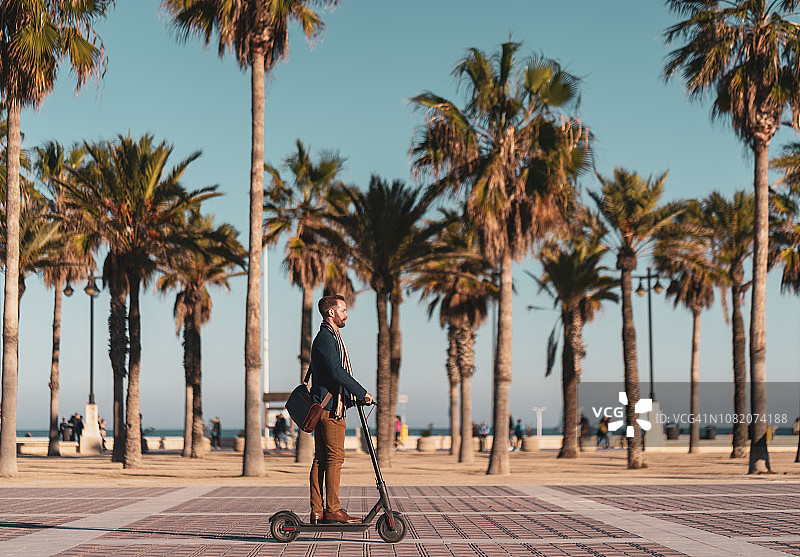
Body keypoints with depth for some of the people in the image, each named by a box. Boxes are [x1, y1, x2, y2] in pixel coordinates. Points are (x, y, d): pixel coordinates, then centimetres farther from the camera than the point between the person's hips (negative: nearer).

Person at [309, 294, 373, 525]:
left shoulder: (330, 337, 22)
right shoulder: (325, 338, -11)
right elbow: (337, 373, -20)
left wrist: (354, 397, 18)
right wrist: (362, 393, -17)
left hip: (323, 405, 11)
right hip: (330, 406, -11)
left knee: (321, 459, 8)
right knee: (335, 457, -9)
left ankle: (317, 511, 9)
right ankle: (333, 510, -7)